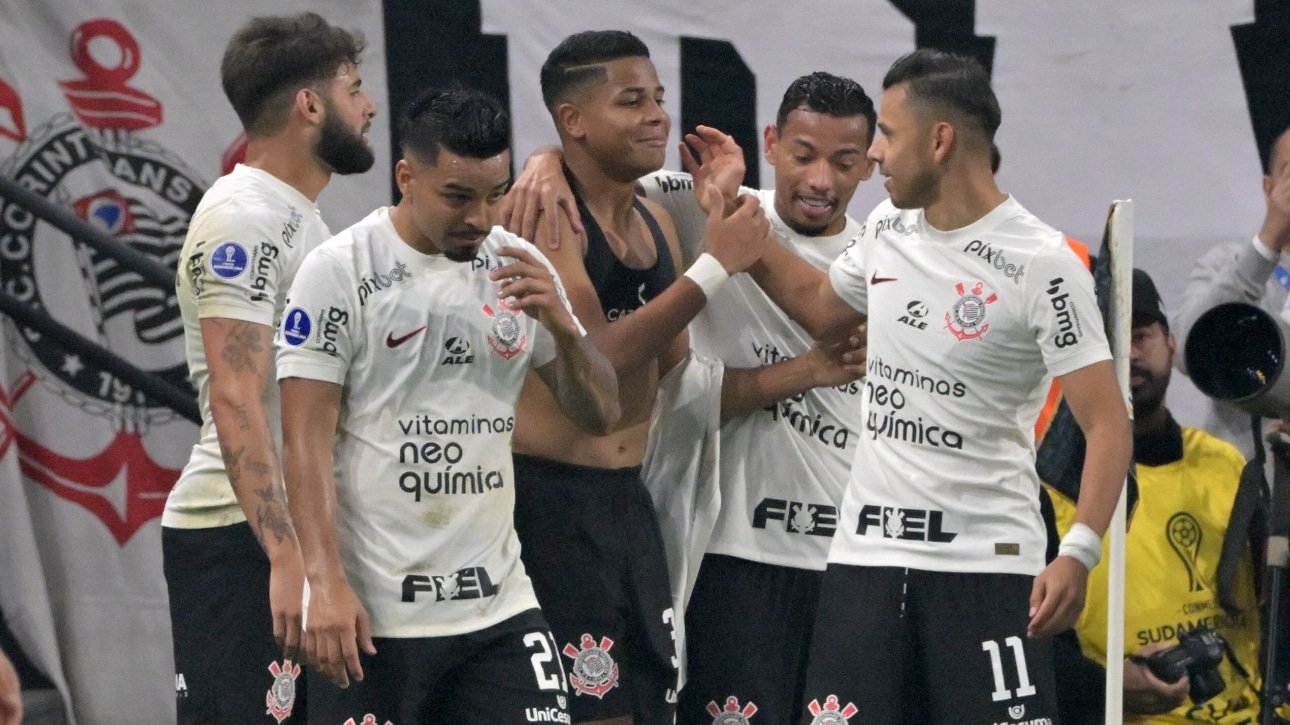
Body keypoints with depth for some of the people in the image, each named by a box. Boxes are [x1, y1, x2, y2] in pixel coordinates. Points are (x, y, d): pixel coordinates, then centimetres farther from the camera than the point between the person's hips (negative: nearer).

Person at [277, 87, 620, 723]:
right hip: (371, 616, -4)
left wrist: (561, 326, -10)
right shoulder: (338, 272, -6)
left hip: (497, 602, 4)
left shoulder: (517, 267, 8)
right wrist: (327, 585, -18)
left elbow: (599, 416, 10)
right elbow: (305, 442, -9)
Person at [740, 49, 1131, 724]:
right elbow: (820, 306, 31)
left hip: (986, 560, -6)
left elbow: (1106, 422, -14)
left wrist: (1078, 553, -27)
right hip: (865, 551, 6)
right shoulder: (886, 228, 9)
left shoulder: (1040, 262, -12)